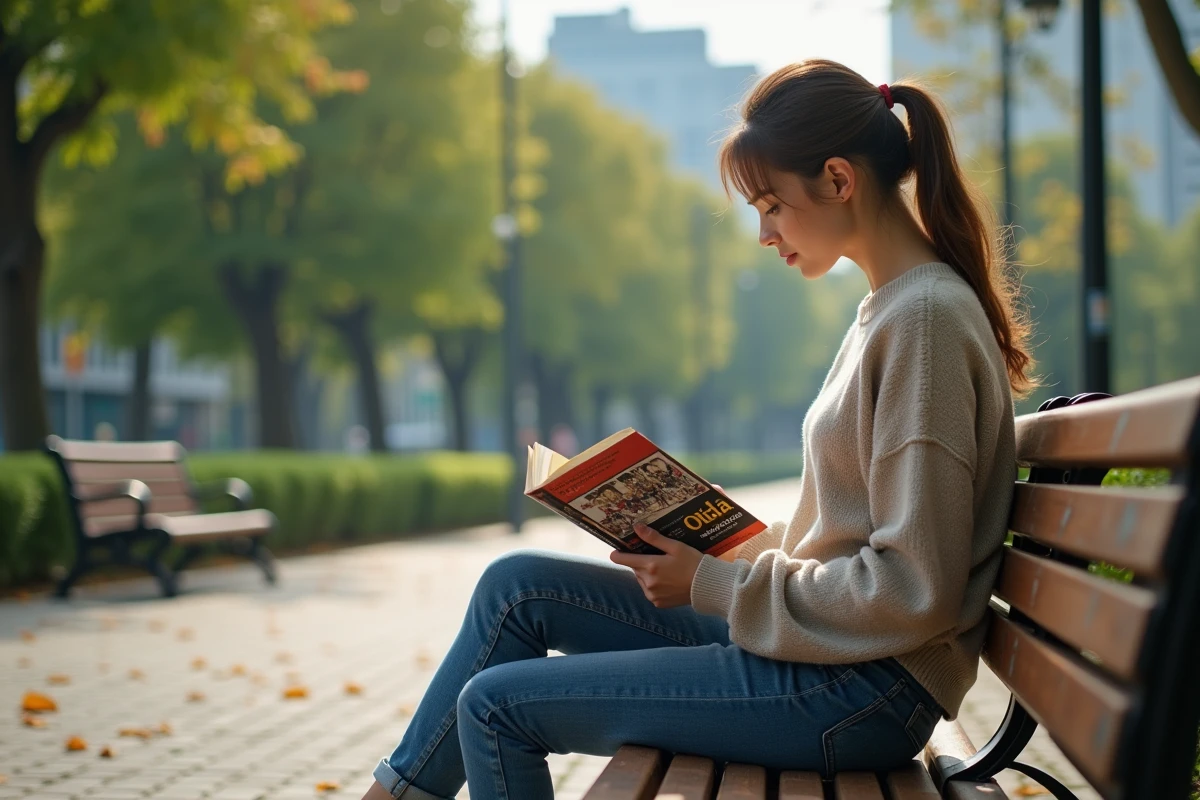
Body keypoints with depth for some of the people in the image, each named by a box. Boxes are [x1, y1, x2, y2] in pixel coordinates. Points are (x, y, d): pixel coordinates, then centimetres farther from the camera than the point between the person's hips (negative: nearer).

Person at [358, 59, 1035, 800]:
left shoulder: (929, 318, -18)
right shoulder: (889, 308, 13)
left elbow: (913, 592, -23)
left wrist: (712, 585, -16)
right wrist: (728, 541, 5)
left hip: (866, 686, -9)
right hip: (827, 640, 10)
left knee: (494, 705, -8)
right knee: (516, 584, 10)